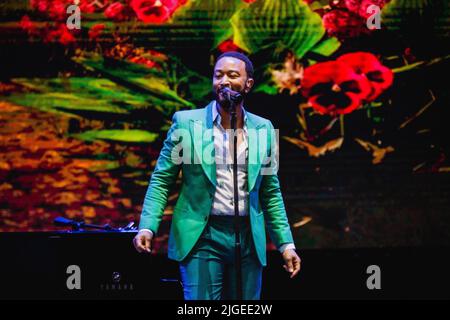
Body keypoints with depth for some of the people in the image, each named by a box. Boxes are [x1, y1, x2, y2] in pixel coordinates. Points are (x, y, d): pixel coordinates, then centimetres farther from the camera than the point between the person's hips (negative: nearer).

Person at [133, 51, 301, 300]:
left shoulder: (263, 129, 9)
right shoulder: (186, 122, 0)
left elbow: (271, 193, 14)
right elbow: (161, 179, 1)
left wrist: (286, 244, 8)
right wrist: (147, 227, -12)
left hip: (249, 240, 3)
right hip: (202, 237, -3)